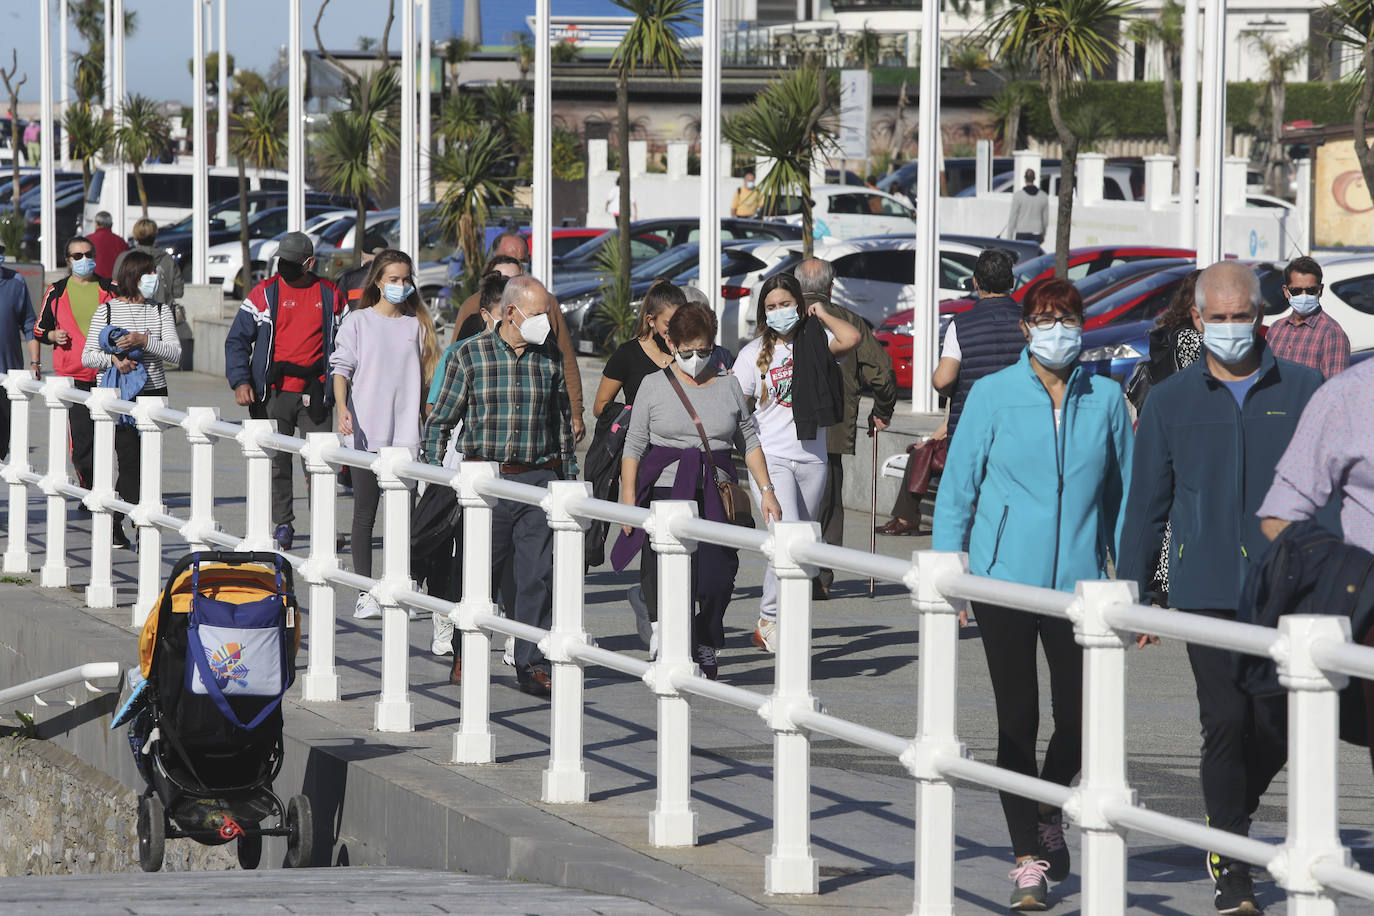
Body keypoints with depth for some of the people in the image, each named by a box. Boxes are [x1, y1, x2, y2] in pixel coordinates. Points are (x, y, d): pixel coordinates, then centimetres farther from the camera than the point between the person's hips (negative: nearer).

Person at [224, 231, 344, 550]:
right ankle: (282, 525, 10)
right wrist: (240, 381, -12)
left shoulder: (330, 295, 8)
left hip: (314, 393, 1)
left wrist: (337, 386, 11)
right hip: (273, 394, 0)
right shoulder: (265, 293, 3)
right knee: (276, 462, 0)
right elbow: (237, 339, 2)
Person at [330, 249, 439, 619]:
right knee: (365, 514, -1)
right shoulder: (358, 322, 3)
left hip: (405, 433, 2)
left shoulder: (416, 325, 12)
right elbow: (341, 367, -4)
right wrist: (342, 408, -21)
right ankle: (365, 594, 3)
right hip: (365, 433, -2)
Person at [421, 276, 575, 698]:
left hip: (540, 478, 2)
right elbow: (440, 421, 3)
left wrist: (569, 479, 15)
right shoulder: (470, 355, -1)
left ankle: (531, 664, 4)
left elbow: (563, 423, 17)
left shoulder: (550, 358, 8)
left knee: (538, 574, -2)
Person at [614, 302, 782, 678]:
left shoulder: (728, 385, 11)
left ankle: (706, 652, 14)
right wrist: (628, 501, -4)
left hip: (717, 496, 2)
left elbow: (749, 442, 16)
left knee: (717, 581, -7)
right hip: (666, 489, -2)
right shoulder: (654, 385, 5)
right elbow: (634, 447, 4)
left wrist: (766, 490, 8)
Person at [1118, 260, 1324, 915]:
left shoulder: (1302, 390, 5)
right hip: (1206, 591, -1)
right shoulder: (1170, 401, 6)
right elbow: (1146, 505, 11)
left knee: (1275, 729, 3)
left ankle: (1228, 819, 32)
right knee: (1226, 721, -9)